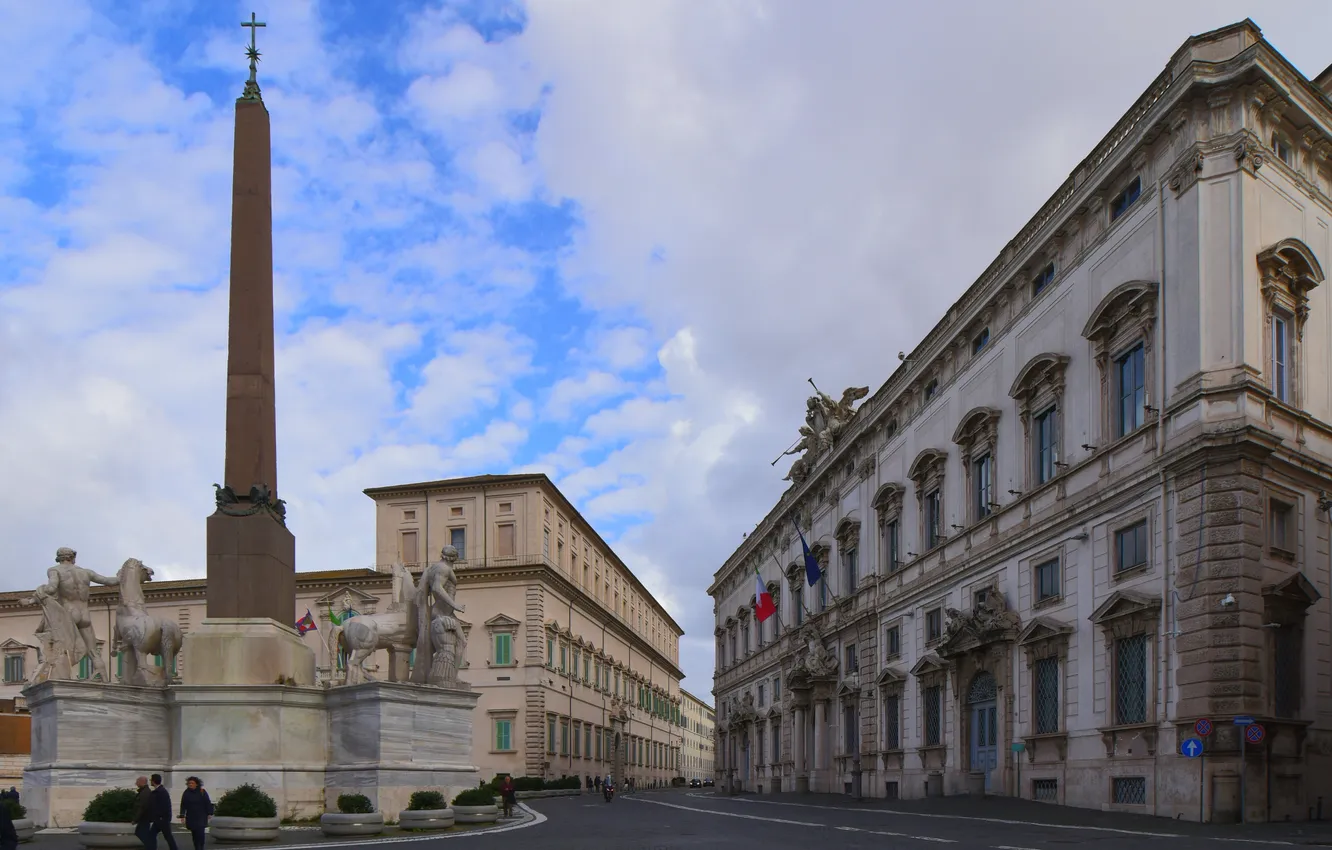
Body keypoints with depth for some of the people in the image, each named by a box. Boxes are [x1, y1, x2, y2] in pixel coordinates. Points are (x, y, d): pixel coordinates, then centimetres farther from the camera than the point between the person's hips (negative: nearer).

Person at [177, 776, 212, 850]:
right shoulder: (186, 793, 2)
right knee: (194, 834, 4)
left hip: (201, 817, -2)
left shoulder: (202, 792, -3)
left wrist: (209, 814, -3)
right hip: (191, 818, 2)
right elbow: (183, 805, 2)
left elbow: (208, 803, 0)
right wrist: (182, 816, -4)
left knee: (200, 833, -12)